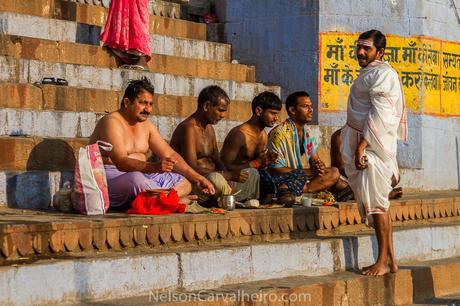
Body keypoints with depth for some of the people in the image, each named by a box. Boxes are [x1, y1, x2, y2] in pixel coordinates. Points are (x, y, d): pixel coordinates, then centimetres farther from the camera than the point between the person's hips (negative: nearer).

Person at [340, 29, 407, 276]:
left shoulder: (382, 73, -11)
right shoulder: (368, 74, 20)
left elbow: (380, 114, -19)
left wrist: (362, 145, -23)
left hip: (373, 144, -10)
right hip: (363, 143, 10)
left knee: (375, 201, -10)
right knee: (378, 202, 11)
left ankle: (383, 261, -6)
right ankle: (390, 260, 15)